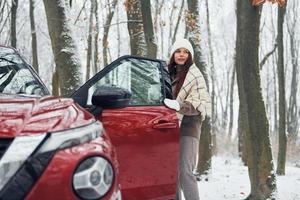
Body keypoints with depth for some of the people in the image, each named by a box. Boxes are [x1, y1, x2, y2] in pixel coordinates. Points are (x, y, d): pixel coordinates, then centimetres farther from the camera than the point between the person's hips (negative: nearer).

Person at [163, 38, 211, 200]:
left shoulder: (194, 75, -7)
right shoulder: (169, 73, 12)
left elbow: (203, 103, -14)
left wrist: (179, 105, -26)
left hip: (188, 127, -7)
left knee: (184, 171, -15)